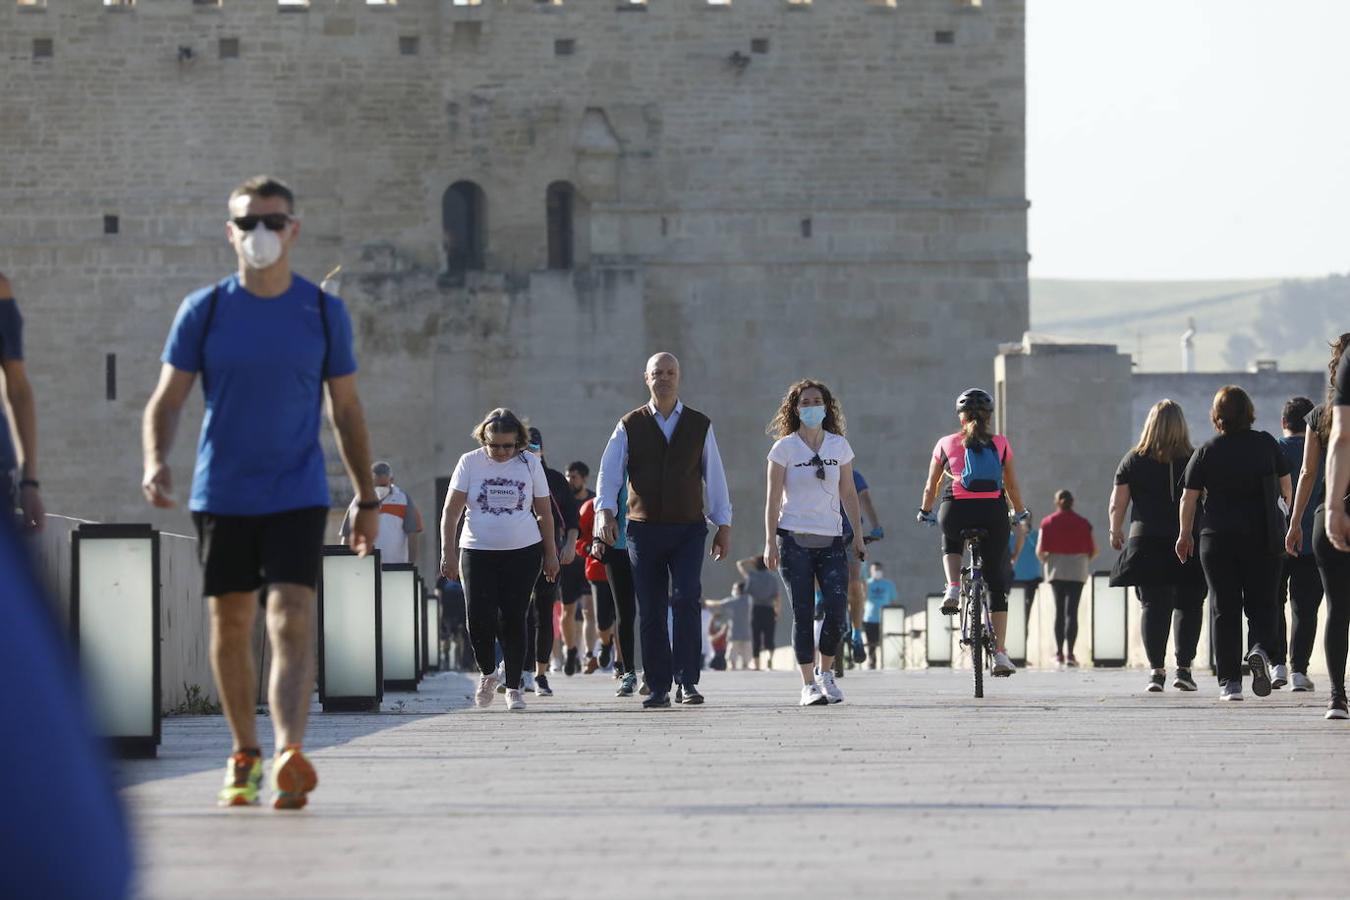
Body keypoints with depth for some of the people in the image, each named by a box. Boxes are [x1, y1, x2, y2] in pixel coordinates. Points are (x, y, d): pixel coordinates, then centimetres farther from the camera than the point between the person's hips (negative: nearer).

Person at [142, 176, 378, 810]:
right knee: (231, 628, 8)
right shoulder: (203, 311, 1)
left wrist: (367, 500, 7)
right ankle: (244, 754, 24)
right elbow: (167, 400, 1)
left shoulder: (325, 313, 2)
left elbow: (346, 411, 9)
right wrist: (156, 463, -19)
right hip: (221, 494, 2)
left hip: (298, 496, -1)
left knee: (292, 623, -15)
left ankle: (289, 759, -28)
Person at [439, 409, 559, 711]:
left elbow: (544, 513, 11)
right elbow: (451, 510, 0)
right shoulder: (470, 463, 0)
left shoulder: (530, 464, 4)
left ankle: (513, 687, 7)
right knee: (479, 618, -9)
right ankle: (487, 673, 17)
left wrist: (551, 555, 10)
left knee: (512, 619, -4)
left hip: (523, 552, 0)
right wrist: (448, 552, -7)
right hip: (477, 552, 0)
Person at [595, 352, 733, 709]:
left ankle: (687, 681, -14)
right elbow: (609, 472, -3)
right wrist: (605, 512, -19)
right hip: (644, 529, 1)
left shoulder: (699, 426, 8)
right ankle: (658, 689, 8)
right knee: (651, 612, 2)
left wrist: (723, 525, 7)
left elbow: (714, 476, 10)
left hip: (688, 529, -1)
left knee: (686, 599, -17)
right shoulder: (629, 427, 5)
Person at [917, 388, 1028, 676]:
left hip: (956, 512, 0)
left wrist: (925, 513, 34)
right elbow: (1012, 486, 16)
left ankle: (953, 589, 10)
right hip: (993, 512, 0)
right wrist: (1021, 514, 33)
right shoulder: (1001, 444, 10)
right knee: (997, 583, 11)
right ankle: (1000, 655, 4)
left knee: (951, 542, 38)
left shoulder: (946, 444, 9)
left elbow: (931, 485, 16)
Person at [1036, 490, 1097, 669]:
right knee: (1072, 610, -2)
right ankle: (1069, 654, -11)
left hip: (1056, 570, 1)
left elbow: (1039, 551, -5)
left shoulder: (1048, 522, 1)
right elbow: (1094, 551, 1)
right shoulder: (1083, 523, 2)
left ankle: (1059, 654, 9)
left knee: (1059, 610, 11)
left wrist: (1045, 562, 15)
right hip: (1077, 571, -1)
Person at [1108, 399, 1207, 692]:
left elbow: (1117, 504, 3)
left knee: (1153, 606, 4)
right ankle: (1184, 667, 2)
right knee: (1189, 605, 9)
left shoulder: (1133, 460, 3)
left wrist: (1116, 531, 18)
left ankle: (1157, 669, -2)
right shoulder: (1195, 460, -1)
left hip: (1146, 542, 1)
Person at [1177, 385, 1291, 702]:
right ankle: (1260, 648, -21)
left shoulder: (1206, 451, -1)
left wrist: (1185, 535, 13)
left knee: (1225, 609, 5)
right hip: (1263, 536, 0)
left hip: (1218, 537, 0)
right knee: (1261, 604, 9)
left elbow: (1189, 498, 1)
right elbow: (1287, 488, 8)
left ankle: (1229, 681, 1)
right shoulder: (1266, 444, 1)